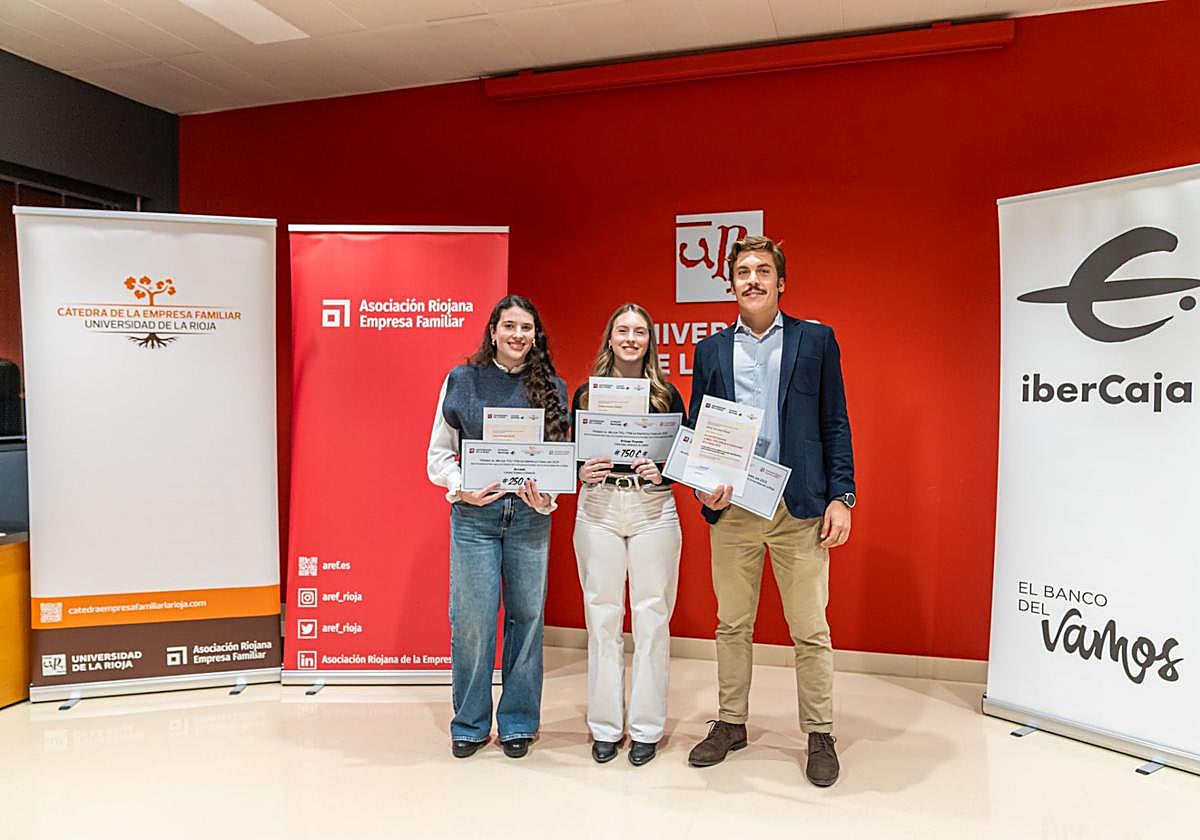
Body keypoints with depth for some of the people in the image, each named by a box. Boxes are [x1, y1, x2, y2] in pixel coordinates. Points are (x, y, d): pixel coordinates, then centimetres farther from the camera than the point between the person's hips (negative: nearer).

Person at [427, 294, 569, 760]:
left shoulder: (552, 387, 7)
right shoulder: (462, 380, 4)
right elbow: (439, 453, 6)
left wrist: (548, 498, -10)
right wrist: (461, 489, -11)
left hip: (529, 516, 2)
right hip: (474, 514, -1)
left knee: (526, 616, 7)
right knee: (472, 619, 0)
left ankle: (518, 722, 24)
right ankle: (470, 724, 20)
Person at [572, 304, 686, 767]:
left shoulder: (666, 394, 5)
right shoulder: (586, 393, 6)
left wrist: (661, 472, -14)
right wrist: (583, 472, -13)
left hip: (653, 511, 0)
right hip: (598, 511, 1)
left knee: (652, 620, 3)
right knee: (602, 619, 6)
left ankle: (646, 728, 17)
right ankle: (605, 727, 20)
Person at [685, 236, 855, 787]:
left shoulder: (816, 340, 4)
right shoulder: (711, 350, 10)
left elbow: (835, 425, 3)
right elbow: (697, 431, 10)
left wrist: (842, 497, -5)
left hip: (800, 507, -2)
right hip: (731, 507, 2)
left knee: (810, 630, 5)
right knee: (732, 625, 13)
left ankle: (819, 735, 22)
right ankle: (731, 723, 29)